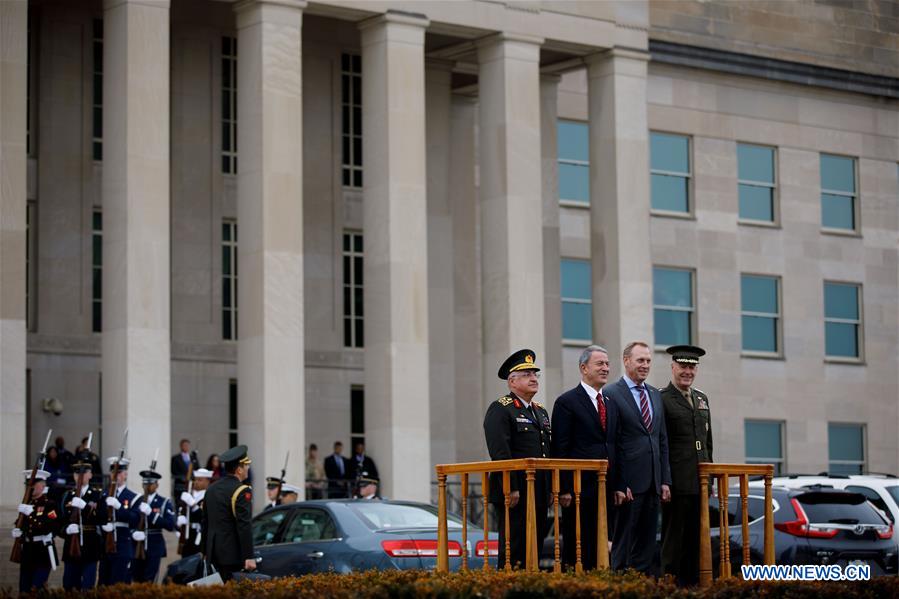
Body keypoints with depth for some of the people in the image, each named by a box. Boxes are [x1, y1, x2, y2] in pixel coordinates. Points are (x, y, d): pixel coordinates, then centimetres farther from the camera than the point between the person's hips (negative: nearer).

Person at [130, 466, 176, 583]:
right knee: (136, 581, 1)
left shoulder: (165, 503, 3)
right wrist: (133, 533, -15)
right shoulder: (136, 501, 10)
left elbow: (170, 525, -9)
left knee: (149, 581, -6)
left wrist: (151, 513, -17)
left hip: (154, 548, -2)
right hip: (137, 547, 2)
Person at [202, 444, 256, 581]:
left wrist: (207, 550, 25)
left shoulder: (212, 489, 13)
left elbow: (205, 522, 18)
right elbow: (245, 527, -18)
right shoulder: (242, 491, -13)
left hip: (214, 552, 8)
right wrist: (249, 557, -18)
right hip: (233, 554, -8)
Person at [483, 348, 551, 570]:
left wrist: (551, 489, 15)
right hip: (515, 495, -8)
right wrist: (510, 489, -22)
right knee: (514, 552, -7)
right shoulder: (500, 410, -8)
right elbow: (500, 452, -17)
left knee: (535, 549, 8)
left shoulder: (541, 411, 20)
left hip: (539, 496, 8)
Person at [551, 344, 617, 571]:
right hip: (579, 488, -6)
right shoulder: (567, 402, -4)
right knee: (576, 549, -3)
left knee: (601, 550, 7)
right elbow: (560, 450, -8)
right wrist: (563, 490, -14)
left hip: (606, 490, 7)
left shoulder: (611, 405, 17)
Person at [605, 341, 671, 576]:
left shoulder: (655, 395, 16)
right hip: (628, 483, -6)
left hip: (653, 483, 7)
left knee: (646, 546, 9)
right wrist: (616, 485, -14)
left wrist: (665, 480, 9)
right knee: (623, 545, -1)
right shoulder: (611, 394, -6)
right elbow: (610, 444, -10)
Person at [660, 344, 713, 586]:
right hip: (676, 483, -7)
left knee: (695, 541, 10)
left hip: (699, 483, 7)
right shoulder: (661, 400, -7)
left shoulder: (702, 399, 17)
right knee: (673, 541, -2)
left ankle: (692, 586, 15)